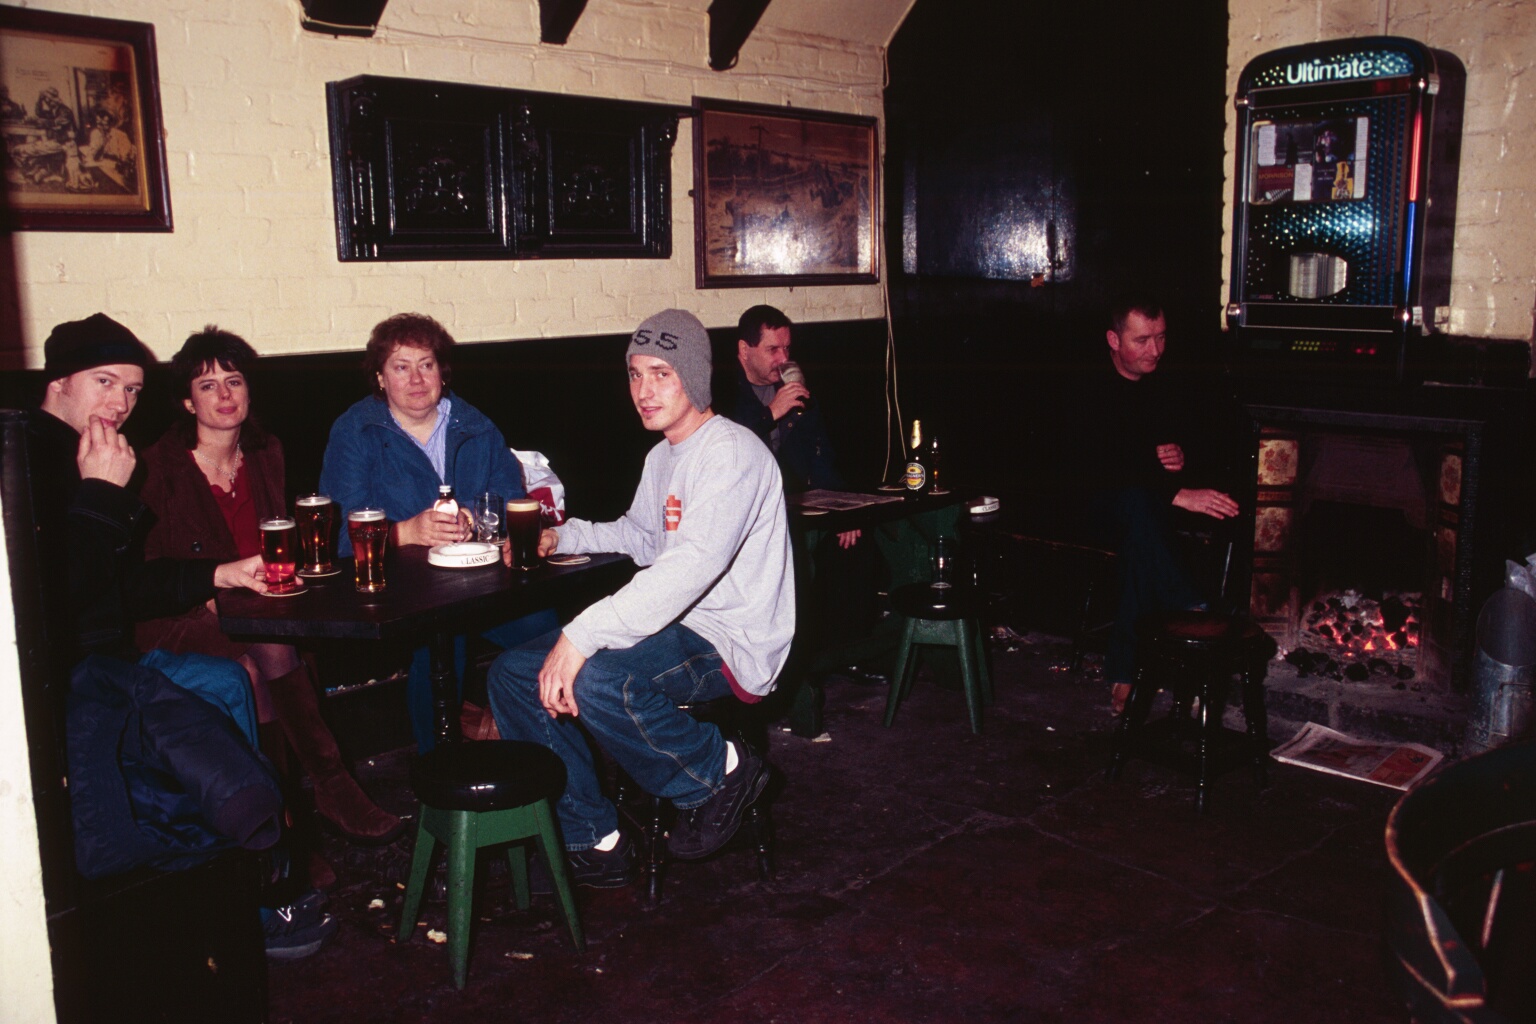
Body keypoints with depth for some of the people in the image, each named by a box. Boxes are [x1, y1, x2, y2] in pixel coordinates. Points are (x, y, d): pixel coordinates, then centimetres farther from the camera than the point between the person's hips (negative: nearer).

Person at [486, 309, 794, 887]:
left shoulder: (730, 454, -17)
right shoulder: (662, 456, 14)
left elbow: (692, 565, -31)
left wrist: (582, 635, -35)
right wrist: (566, 535, 14)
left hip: (734, 644, -10)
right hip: (679, 627, 10)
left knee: (594, 680, -36)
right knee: (514, 674, -1)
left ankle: (719, 773, -9)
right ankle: (591, 842, 5)